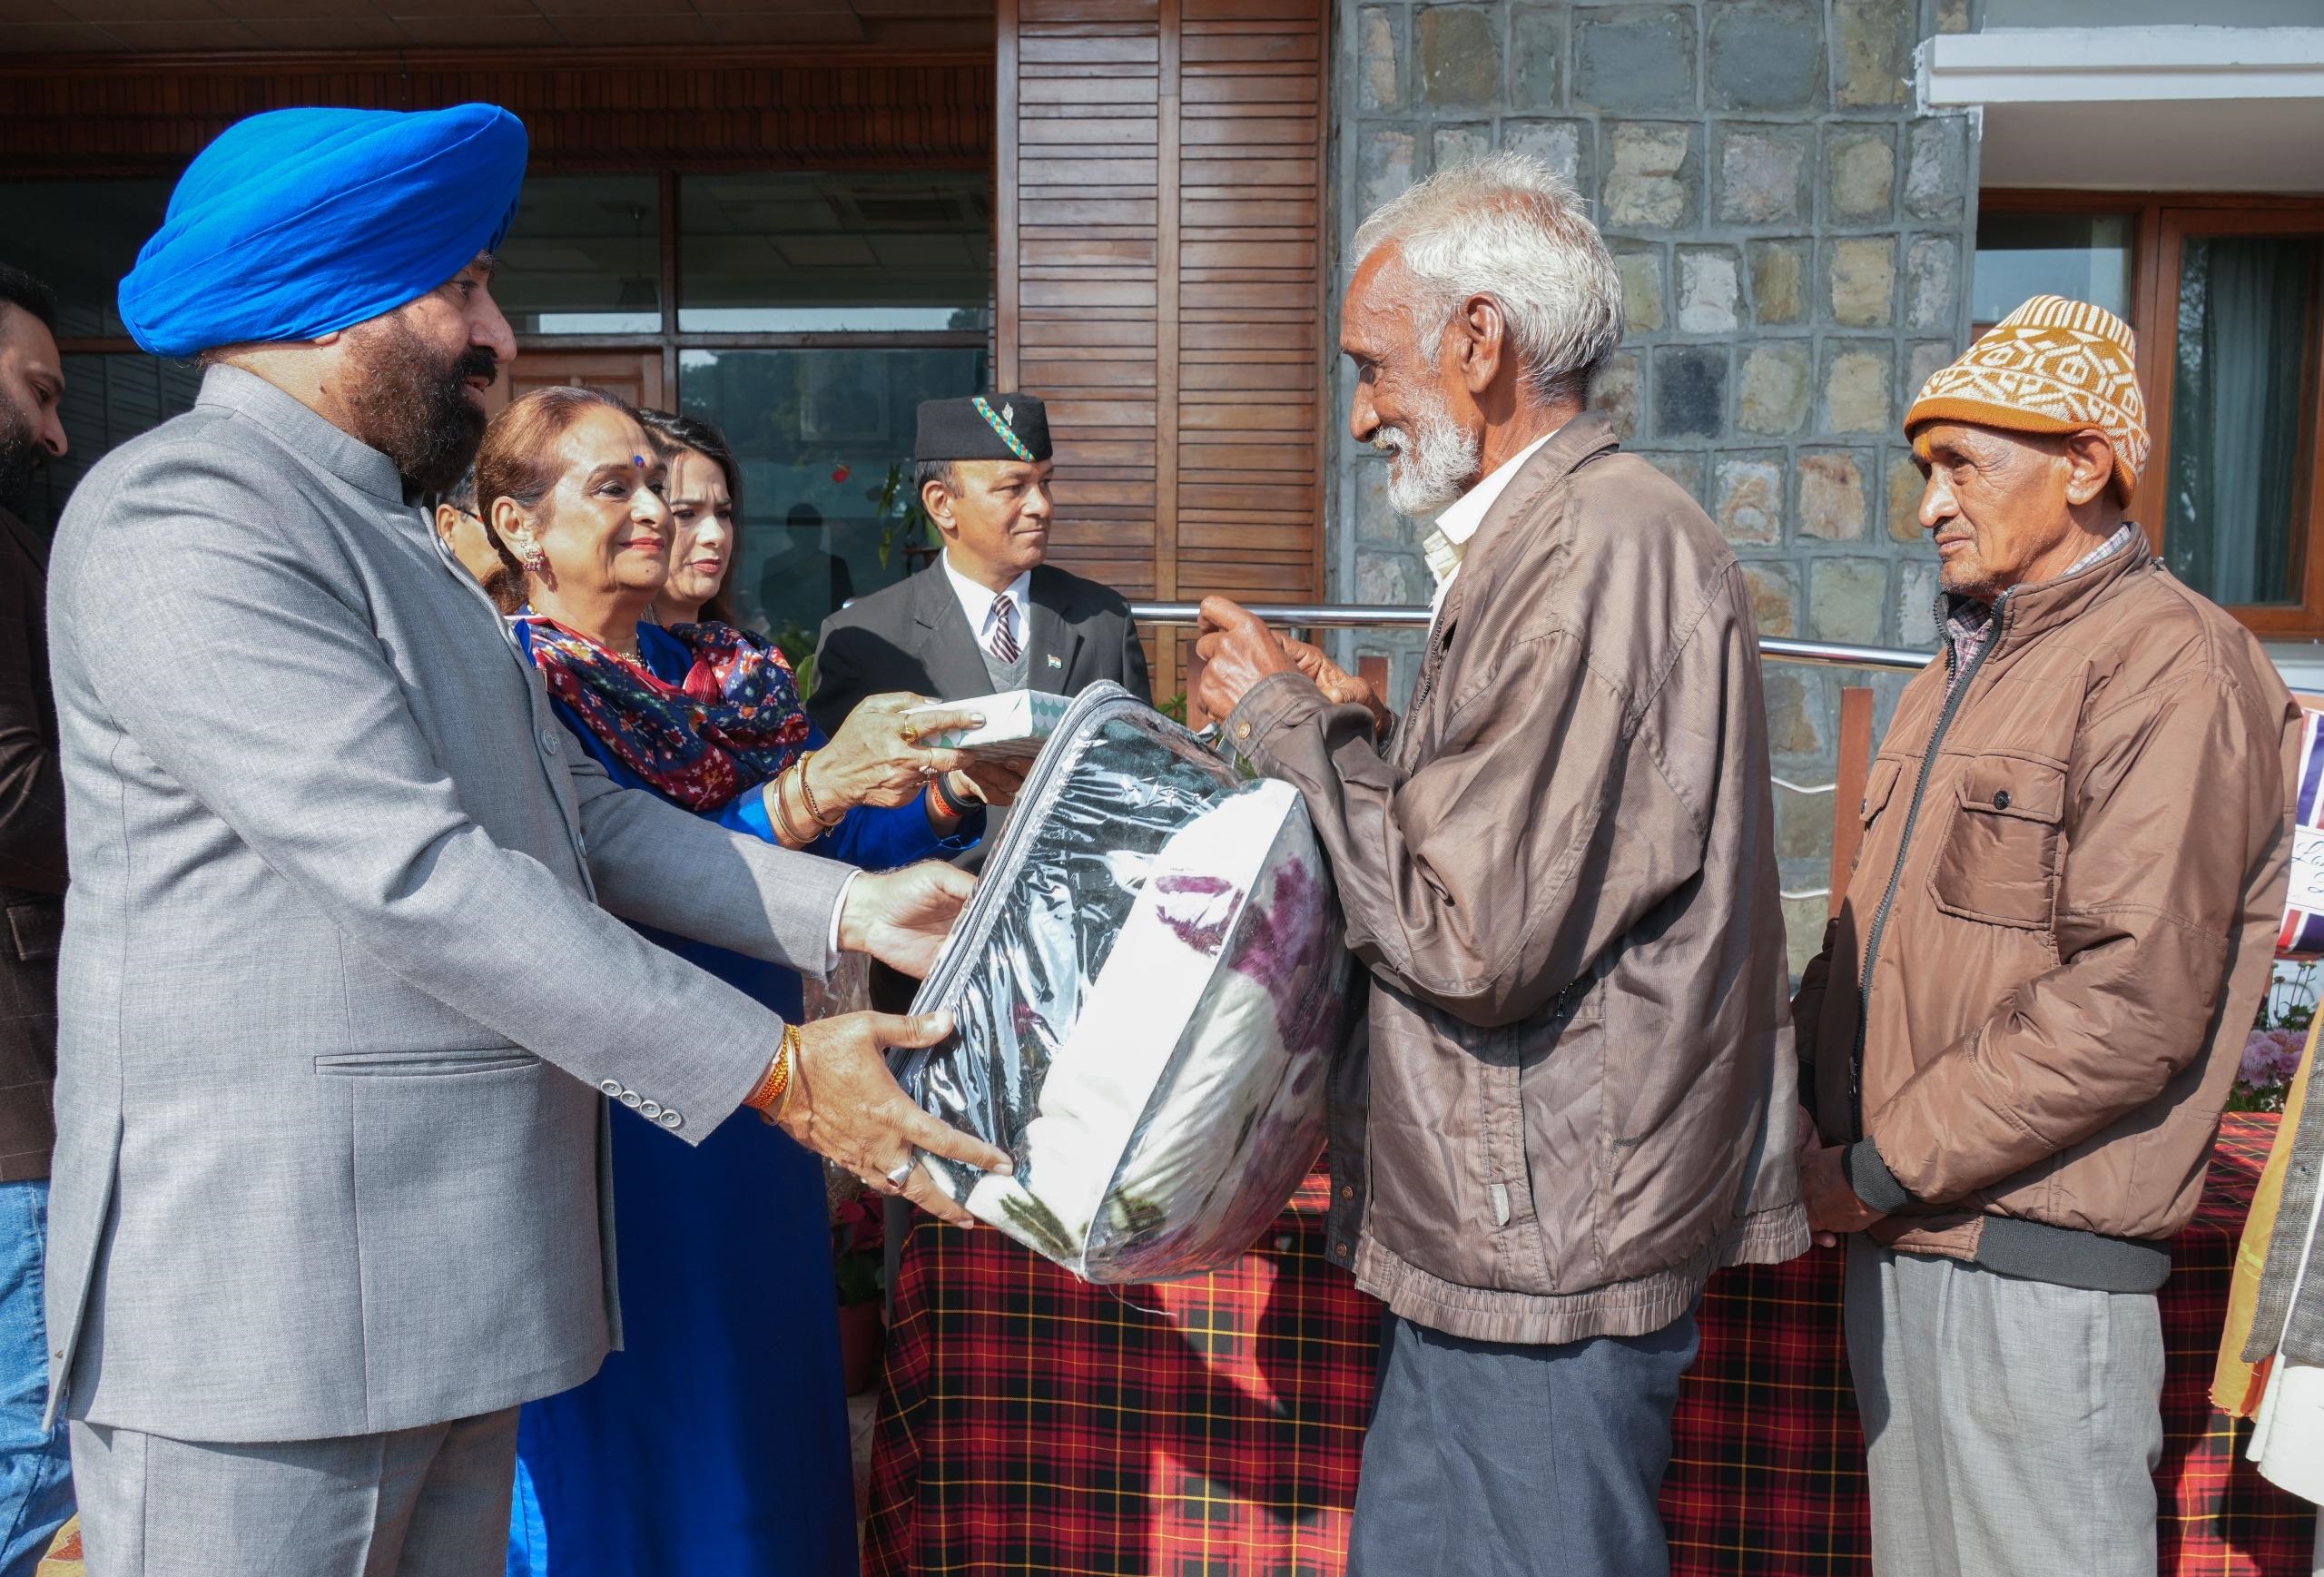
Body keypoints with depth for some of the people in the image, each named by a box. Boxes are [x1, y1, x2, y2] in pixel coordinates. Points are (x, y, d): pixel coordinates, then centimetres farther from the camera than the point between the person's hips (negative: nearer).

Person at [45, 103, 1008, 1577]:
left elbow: (581, 814, 15)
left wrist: (847, 907, 3)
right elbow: (416, 875, -22)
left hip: (453, 1276, 9)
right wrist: (773, 1068, -20)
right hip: (268, 1305, -9)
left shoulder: (386, 537, 19)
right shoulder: (181, 512, -13)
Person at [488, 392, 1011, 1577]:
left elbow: (835, 848, 5)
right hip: (610, 1115, -6)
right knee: (626, 1446, 8)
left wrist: (949, 794, -12)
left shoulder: (732, 671, 8)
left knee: (764, 1412, 16)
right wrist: (812, 787, -32)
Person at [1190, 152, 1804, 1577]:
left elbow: (1476, 942, -24)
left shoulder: (1599, 547, -21)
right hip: (1508, 1231, 10)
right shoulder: (1550, 536, 13)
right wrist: (1355, 733, 6)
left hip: (1546, 1248, -10)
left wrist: (1295, 728, -13)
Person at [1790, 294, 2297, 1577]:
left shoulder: (2170, 669, -13)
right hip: (1897, 1240, 8)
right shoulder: (1968, 665, 17)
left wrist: (1884, 1167, -15)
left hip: (2035, 1267, -8)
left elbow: (2133, 1007, -22)